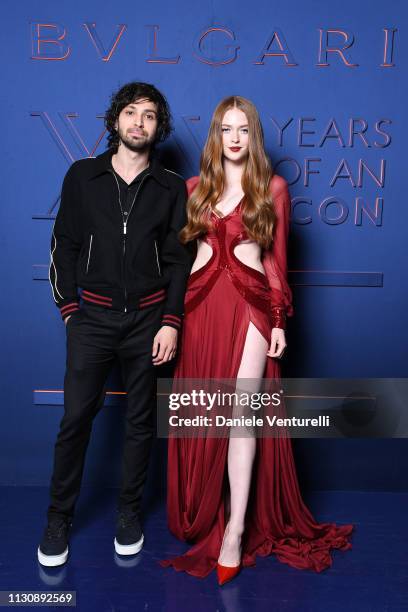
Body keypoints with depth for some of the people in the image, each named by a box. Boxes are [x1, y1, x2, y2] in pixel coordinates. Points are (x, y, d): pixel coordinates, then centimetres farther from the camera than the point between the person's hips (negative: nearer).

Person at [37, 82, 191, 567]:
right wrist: (69, 309, 0)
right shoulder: (82, 176, 5)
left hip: (149, 318, 1)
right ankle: (59, 517, 21)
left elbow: (179, 260, 2)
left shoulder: (172, 188, 5)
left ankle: (129, 511, 28)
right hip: (93, 316, 0)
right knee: (75, 418, 2)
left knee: (140, 420, 9)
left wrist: (171, 322, -5)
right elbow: (64, 247, 7)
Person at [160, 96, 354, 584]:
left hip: (250, 305, -2)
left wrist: (279, 321, 0)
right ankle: (203, 515, 27)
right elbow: (179, 249, 12)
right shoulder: (194, 187, 12)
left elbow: (276, 259, 5)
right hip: (200, 304, 3)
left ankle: (236, 529, 2)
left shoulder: (273, 187, 6)